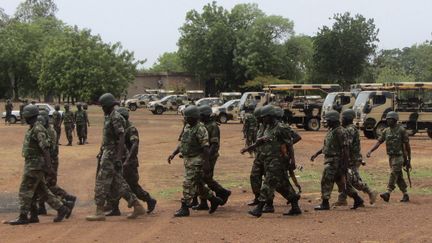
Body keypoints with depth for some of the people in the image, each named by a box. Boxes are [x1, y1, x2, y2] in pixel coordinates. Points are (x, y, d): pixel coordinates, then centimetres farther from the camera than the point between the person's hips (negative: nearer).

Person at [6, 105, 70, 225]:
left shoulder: (38, 129, -17)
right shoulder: (33, 129, 15)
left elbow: (45, 148, -21)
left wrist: (49, 166, -23)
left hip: (35, 165, -10)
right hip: (32, 164, 10)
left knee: (25, 190, -5)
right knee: (41, 190, 12)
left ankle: (23, 217, 0)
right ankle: (61, 209, 13)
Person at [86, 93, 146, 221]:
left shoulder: (116, 118, -15)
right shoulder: (109, 117, 16)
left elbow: (121, 138, -21)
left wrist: (118, 158, -25)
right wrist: (102, 151, 24)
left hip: (112, 154, -10)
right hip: (108, 153, 10)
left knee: (102, 182, -6)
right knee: (117, 183, 10)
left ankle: (99, 212, -1)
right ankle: (137, 207, 12)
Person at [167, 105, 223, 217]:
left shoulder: (200, 129, -16)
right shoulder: (187, 128, 11)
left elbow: (205, 147, -19)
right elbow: (182, 143, 20)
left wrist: (206, 163, -22)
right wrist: (173, 154, 11)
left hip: (196, 160, -9)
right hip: (188, 160, 9)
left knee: (188, 184, -9)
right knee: (198, 185, 14)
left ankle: (184, 208, -4)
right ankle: (214, 200, 27)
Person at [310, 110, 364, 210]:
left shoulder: (340, 132, -16)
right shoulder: (331, 130, 14)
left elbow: (345, 149, -19)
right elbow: (326, 146, 26)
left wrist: (344, 166, -21)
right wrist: (316, 154, 21)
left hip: (336, 161, -10)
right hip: (330, 160, 10)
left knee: (326, 181, -8)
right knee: (342, 182, 13)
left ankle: (325, 203, -2)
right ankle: (358, 200, 19)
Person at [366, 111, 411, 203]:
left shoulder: (401, 130, -8)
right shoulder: (386, 131, 9)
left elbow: (407, 145, -5)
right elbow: (379, 142, 3)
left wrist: (409, 159, -6)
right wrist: (370, 151, -12)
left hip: (399, 156, -7)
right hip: (391, 156, 7)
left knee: (394, 174, -16)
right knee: (398, 177, 10)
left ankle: (388, 193, -23)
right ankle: (406, 195, 18)